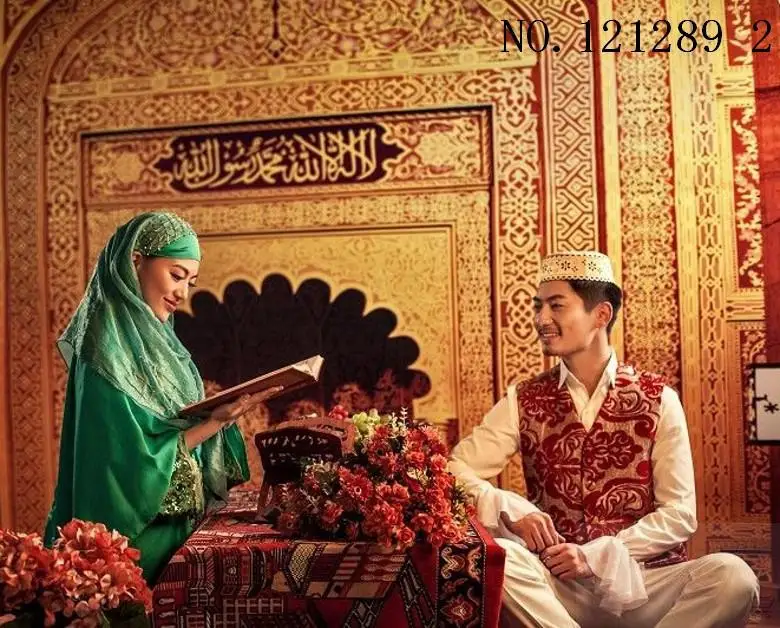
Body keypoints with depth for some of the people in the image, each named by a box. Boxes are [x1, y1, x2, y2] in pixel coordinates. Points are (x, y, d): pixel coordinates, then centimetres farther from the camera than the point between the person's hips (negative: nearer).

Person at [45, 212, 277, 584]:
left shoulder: (149, 336, 9)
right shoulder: (109, 348, -18)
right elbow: (137, 462, -21)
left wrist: (220, 413, -4)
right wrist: (215, 422, -23)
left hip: (171, 524, 9)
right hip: (139, 538, -8)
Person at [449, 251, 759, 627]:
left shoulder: (658, 400, 1)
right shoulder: (523, 402, 5)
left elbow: (679, 515, -2)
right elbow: (454, 470, -1)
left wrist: (594, 555, -14)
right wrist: (512, 511, -19)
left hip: (645, 582, 1)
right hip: (558, 588, 0)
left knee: (731, 576, -29)